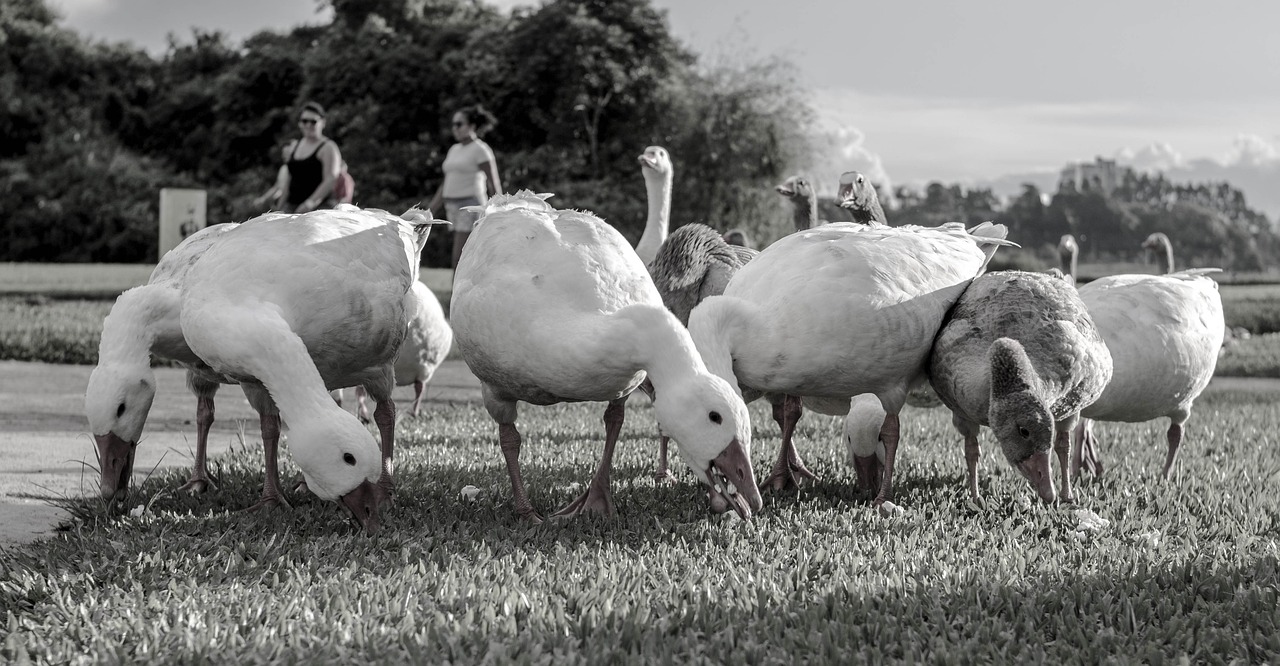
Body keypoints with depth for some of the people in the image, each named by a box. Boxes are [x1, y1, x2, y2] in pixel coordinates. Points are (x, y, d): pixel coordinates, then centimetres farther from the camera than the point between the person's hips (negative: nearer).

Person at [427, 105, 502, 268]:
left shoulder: (481, 150, -9)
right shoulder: (455, 150, 16)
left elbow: (494, 185, -11)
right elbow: (446, 185, 19)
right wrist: (428, 213, 13)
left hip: (471, 208, -9)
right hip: (455, 209, 9)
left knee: (459, 262, -13)